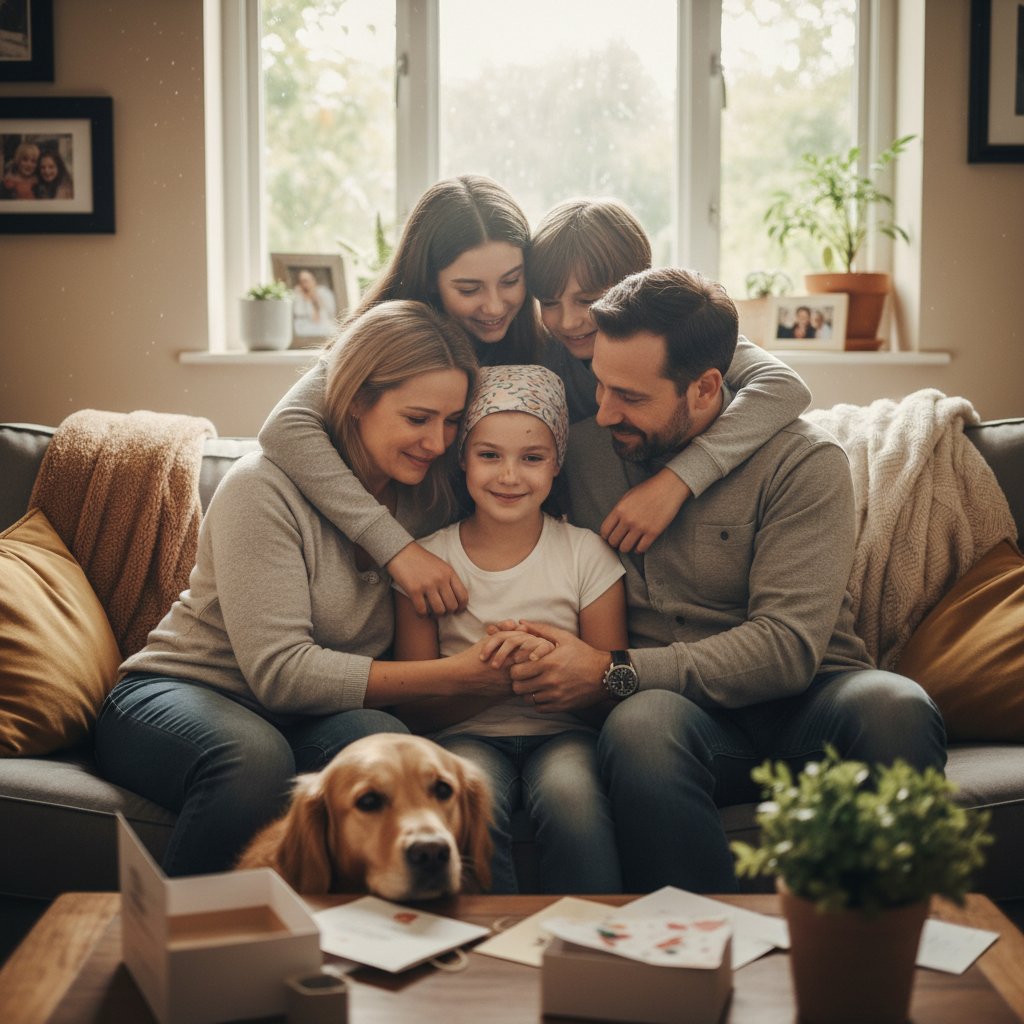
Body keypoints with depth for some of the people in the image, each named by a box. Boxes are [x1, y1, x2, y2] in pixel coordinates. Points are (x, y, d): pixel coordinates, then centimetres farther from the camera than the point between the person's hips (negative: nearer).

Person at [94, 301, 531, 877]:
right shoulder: (265, 487, -16)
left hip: (312, 718, 4)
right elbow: (279, 669, -23)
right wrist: (456, 676, -24)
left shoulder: (430, 495, 4)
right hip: (181, 696, -4)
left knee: (384, 745, -31)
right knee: (255, 756, -39)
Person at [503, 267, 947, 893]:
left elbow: (788, 645, -14)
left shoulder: (804, 460, -4)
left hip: (803, 706, -1)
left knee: (893, 705, -35)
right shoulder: (587, 449, 9)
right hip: (679, 709, 1)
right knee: (642, 724, -35)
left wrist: (615, 674, -15)